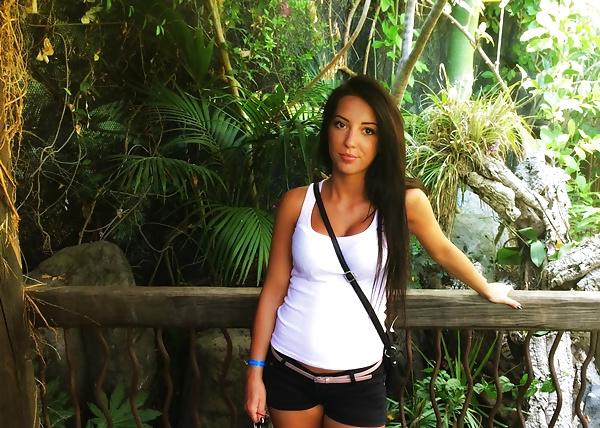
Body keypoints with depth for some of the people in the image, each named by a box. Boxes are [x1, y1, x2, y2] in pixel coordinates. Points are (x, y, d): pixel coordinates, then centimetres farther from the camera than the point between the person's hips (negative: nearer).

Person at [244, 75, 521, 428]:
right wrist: (255, 371, -1)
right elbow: (274, 288, -1)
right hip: (287, 371, 2)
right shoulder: (297, 203, -6)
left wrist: (488, 291, 24)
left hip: (359, 380, -1)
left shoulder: (404, 202, -9)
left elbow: (444, 252, 10)